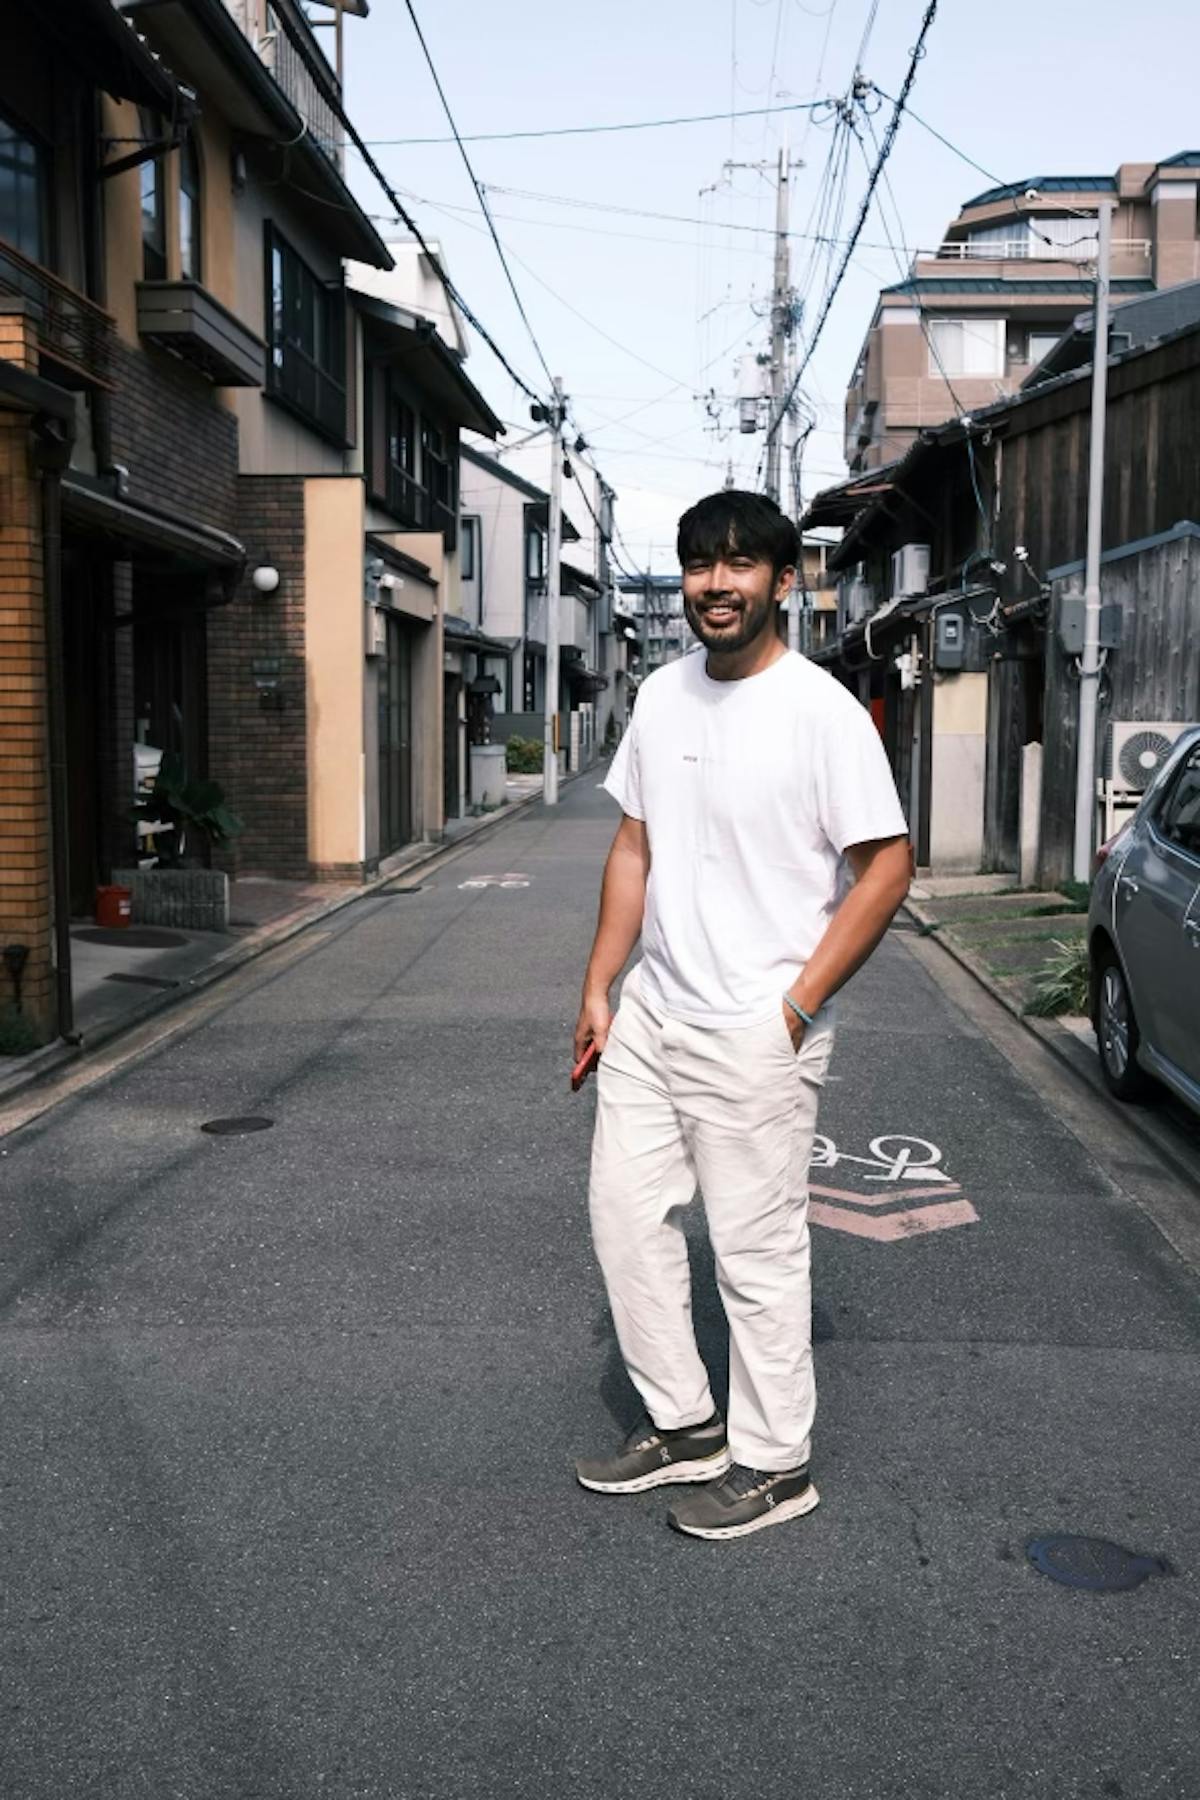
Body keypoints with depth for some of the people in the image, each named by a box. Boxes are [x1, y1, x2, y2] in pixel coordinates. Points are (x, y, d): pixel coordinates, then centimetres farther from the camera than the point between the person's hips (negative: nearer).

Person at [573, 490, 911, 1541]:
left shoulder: (822, 710, -13)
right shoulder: (662, 696, 8)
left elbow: (886, 864, -14)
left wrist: (796, 1008, -16)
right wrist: (599, 987, 11)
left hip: (754, 1035, -7)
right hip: (651, 1014, 8)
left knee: (757, 1249, 3)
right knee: (626, 1213, 14)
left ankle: (774, 1464, 22)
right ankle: (682, 1424, 31)